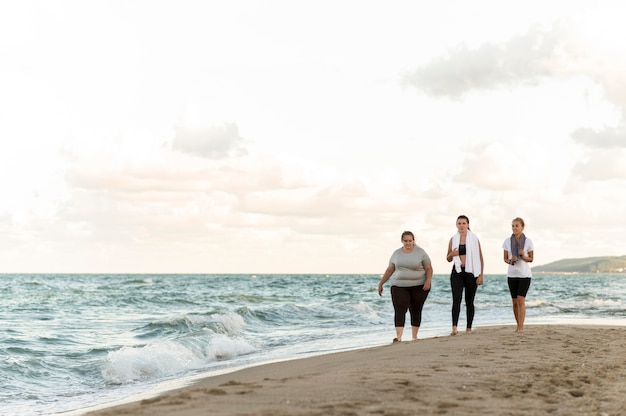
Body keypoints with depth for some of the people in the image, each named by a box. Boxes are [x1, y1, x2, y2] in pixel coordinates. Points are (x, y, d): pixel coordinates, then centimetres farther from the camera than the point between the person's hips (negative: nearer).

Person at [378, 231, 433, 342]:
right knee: (399, 310, -12)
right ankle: (398, 336, -21)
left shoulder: (420, 252, -2)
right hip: (399, 286, 1)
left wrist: (428, 281, -19)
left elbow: (429, 268, -3)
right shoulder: (396, 254, 7)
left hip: (419, 286, -1)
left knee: (416, 311, 5)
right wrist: (381, 284, 13)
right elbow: (389, 270, 13)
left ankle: (414, 336, 15)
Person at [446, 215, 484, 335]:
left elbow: (480, 258, 2)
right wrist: (452, 254, -7)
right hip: (457, 272, 1)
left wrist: (481, 275, -5)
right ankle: (454, 327, -24)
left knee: (469, 301, 5)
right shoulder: (453, 239, 9)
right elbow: (448, 259, 16)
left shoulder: (474, 239, 2)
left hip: (470, 272, -1)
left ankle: (469, 328, 12)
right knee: (456, 299, -14)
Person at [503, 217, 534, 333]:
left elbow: (531, 259, 3)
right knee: (515, 302, 7)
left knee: (521, 300, -14)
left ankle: (521, 327, -14)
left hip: (524, 275, -3)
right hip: (512, 274, 3)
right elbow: (505, 258, 7)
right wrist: (510, 261, -15)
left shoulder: (528, 242, -4)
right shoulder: (507, 241, 2)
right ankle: (518, 325, 18)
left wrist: (524, 257, -18)